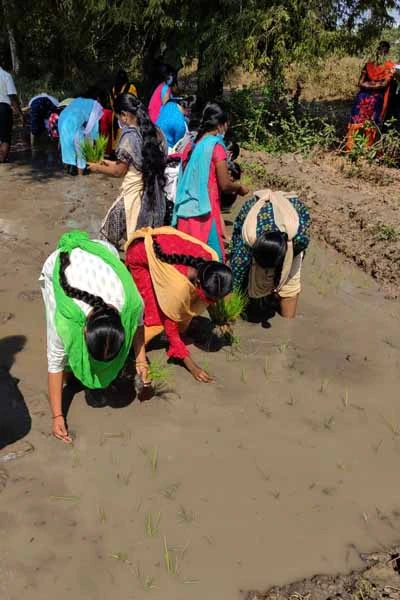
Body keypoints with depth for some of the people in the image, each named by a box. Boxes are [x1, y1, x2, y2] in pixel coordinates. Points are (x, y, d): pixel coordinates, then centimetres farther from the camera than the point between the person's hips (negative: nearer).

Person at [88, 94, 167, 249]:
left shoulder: (130, 136, -14)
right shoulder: (155, 132, 6)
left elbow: (119, 172, -7)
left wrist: (98, 168, 11)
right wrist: (114, 163, 21)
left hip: (135, 193, -7)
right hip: (154, 194, 7)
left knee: (110, 234, 10)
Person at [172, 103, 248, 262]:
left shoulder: (191, 146, 12)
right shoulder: (216, 145, -7)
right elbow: (225, 185, -10)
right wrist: (239, 187, 9)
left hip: (184, 213, 7)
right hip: (205, 213, -7)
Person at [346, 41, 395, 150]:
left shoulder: (389, 66, 3)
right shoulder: (368, 65, 13)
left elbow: (384, 84, -8)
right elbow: (360, 83, 4)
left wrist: (368, 84, -4)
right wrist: (376, 84, -7)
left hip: (377, 100, -3)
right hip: (363, 98, 3)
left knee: (370, 126, -4)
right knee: (355, 123, -5)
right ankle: (349, 148, -3)